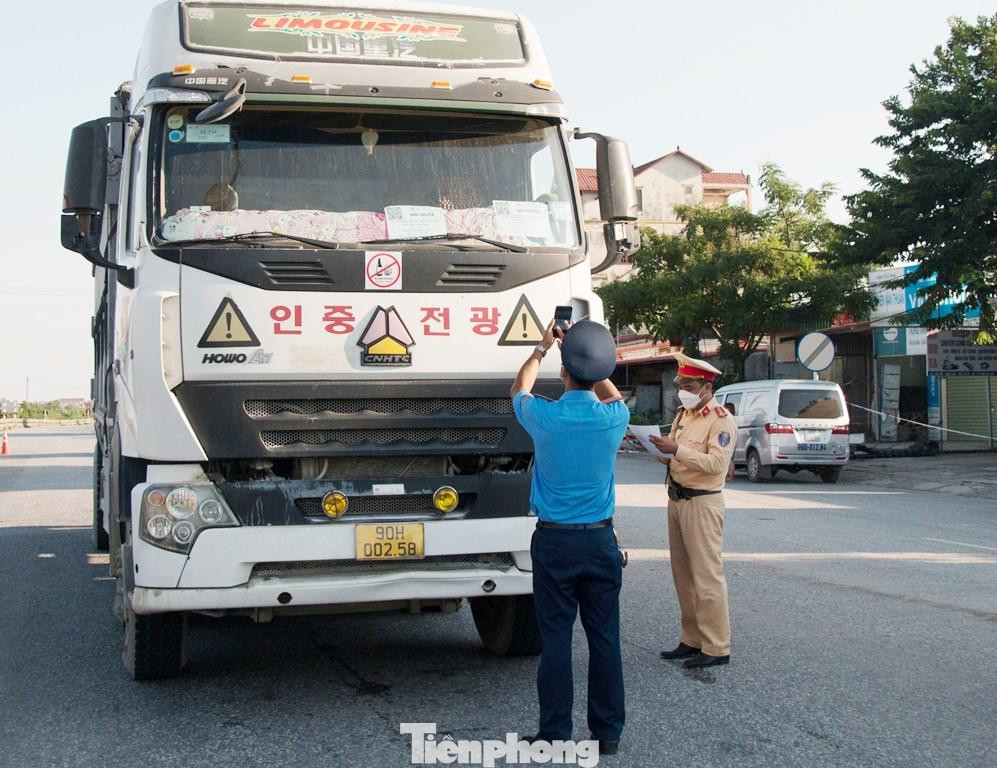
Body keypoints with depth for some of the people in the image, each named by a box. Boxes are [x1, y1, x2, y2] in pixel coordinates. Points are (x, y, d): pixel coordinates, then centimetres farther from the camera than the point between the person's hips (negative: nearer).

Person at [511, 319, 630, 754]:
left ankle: (556, 735, 8)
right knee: (605, 637, 8)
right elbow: (612, 395, 21)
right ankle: (607, 733, 16)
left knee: (555, 640, 3)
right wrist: (590, 357, 23)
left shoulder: (544, 417, -11)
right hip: (600, 540, 2)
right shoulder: (614, 418, -7)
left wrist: (542, 347, 24)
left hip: (554, 542, -2)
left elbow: (519, 390, 15)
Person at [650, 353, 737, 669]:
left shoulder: (721, 419, -10)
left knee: (707, 576, -6)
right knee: (683, 574, 11)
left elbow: (716, 462, -21)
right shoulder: (683, 415, 16)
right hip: (677, 499, 9)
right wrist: (667, 458, 5)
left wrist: (677, 450, -25)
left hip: (702, 503, -9)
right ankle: (692, 639, 20)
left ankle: (716, 648, -1)